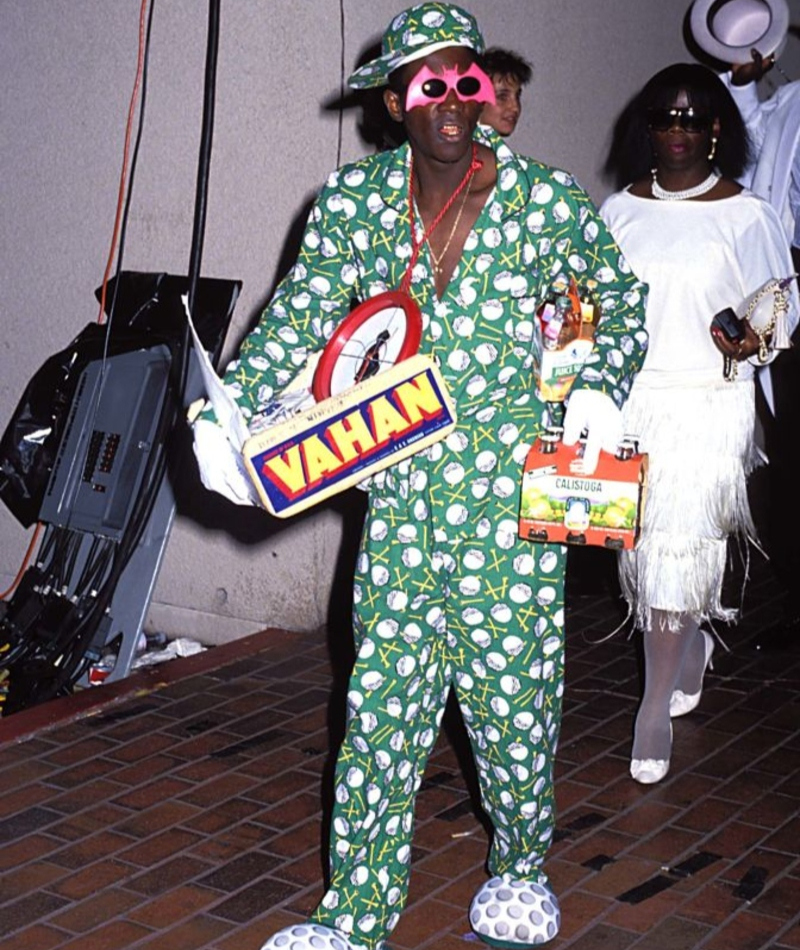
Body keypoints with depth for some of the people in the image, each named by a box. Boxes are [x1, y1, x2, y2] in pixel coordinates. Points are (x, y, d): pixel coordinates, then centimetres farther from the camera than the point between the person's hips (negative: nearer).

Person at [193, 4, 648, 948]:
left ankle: (521, 865, 33)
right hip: (400, 489, 1)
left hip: (513, 490, -1)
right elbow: (298, 319, 5)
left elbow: (619, 297, 11)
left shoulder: (546, 200, -2)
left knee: (512, 690, 6)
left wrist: (600, 384, -6)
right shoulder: (352, 200, 2)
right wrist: (226, 412, -6)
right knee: (381, 697, 2)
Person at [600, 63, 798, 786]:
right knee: (649, 548, 10)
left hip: (709, 405, -4)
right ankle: (692, 656, 36)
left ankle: (656, 710, 1)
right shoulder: (619, 212, 10)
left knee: (674, 554, -8)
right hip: (628, 401, 4)